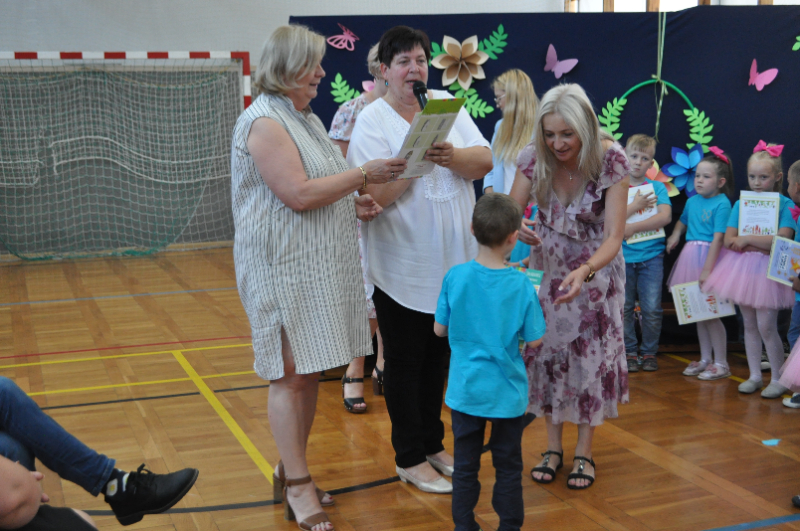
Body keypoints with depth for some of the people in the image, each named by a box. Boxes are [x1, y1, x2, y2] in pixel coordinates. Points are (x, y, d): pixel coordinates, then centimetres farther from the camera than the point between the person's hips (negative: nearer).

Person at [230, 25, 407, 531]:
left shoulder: (307, 118, 17)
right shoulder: (265, 122, -13)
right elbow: (299, 194, -21)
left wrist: (355, 202, 7)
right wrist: (364, 174, -15)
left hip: (319, 267, 9)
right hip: (284, 267, -9)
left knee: (309, 371, 12)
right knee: (291, 373, -4)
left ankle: (292, 470, 24)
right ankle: (298, 487, 4)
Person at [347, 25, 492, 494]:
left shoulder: (447, 104, 6)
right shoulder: (372, 121, -9)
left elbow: (485, 161, -4)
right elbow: (377, 194, -18)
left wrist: (450, 155, -23)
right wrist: (419, 151, -24)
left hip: (454, 261, 5)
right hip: (404, 267, -5)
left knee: (438, 357, 17)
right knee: (404, 363, 7)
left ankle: (433, 444, 32)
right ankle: (410, 458, 21)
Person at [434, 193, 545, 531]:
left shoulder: (455, 277, -11)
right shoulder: (521, 285, -14)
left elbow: (439, 329, -2)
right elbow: (534, 341, -8)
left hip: (466, 391, 1)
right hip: (508, 394, -1)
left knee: (465, 465, 13)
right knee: (508, 467, 14)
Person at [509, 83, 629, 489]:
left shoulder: (611, 160, -26)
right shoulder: (533, 158, -18)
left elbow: (614, 236, -28)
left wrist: (585, 271, -46)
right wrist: (516, 228, -36)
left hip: (596, 266, -2)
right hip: (547, 265, 3)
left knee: (590, 355, 1)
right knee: (546, 349, 4)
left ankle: (584, 452, 18)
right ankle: (553, 447, 20)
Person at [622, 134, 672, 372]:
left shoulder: (657, 187, 5)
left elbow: (665, 216, -10)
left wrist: (632, 227, -15)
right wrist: (635, 206, -14)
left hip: (651, 256, 0)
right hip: (622, 256, 0)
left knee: (652, 308, -2)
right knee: (624, 307, 4)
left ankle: (649, 352, 14)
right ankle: (630, 352, 17)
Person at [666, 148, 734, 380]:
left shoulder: (722, 204, -11)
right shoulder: (692, 201, 9)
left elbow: (718, 238, -17)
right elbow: (682, 221, 29)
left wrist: (707, 269, -22)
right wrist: (675, 235, 7)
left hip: (710, 256, -7)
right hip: (691, 256, 7)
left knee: (711, 313, -4)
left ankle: (721, 363, 7)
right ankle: (705, 359, 24)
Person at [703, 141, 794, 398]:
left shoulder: (785, 205, -6)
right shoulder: (740, 204, 6)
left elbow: (782, 240, -18)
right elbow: (729, 240, -1)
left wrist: (746, 239, -15)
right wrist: (762, 244, -13)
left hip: (768, 272, -4)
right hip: (742, 269, 4)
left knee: (766, 326, -6)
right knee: (749, 324, 10)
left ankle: (778, 378, 8)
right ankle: (755, 376, 20)